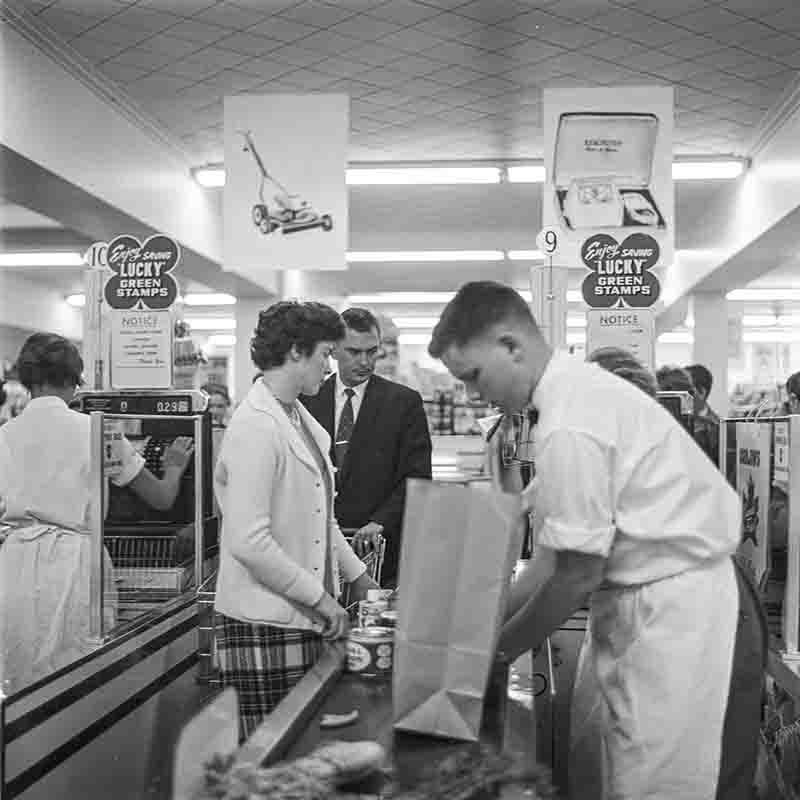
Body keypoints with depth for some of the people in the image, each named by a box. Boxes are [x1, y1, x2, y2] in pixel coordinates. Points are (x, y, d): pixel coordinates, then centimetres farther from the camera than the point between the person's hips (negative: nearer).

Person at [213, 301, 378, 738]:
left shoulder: (302, 420, 12)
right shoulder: (255, 427, -17)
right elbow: (248, 541, -23)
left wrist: (355, 575, 19)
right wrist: (319, 598, -16)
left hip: (303, 619, 9)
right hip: (264, 624, -8)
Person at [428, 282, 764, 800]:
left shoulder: (570, 427, -23)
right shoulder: (580, 389, 6)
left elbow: (579, 574, -17)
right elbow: (566, 548, 9)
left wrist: (501, 649, -3)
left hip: (678, 618, -9)